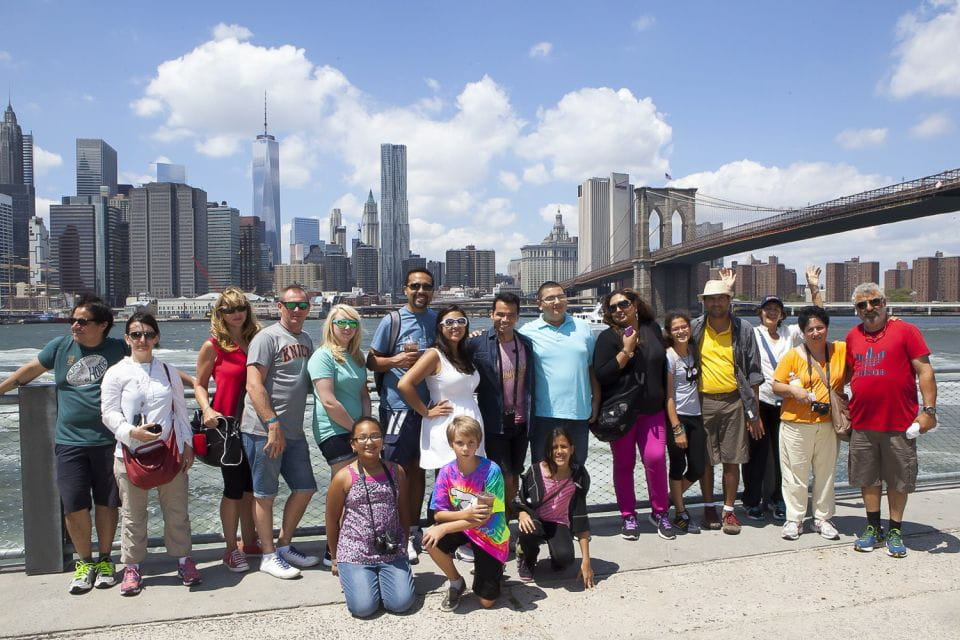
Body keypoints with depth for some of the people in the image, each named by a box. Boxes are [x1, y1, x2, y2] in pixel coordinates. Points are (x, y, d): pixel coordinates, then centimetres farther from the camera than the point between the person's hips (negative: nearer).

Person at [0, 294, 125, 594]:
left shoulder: (119, 349, -1)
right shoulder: (61, 346, 4)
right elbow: (28, 371, 18)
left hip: (109, 441, -1)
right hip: (69, 442, 2)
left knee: (107, 502, 9)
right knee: (74, 506, 3)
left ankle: (104, 559, 27)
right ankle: (84, 562, 23)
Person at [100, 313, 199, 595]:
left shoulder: (169, 371, 9)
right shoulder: (116, 373, -1)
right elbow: (109, 414, -4)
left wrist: (188, 444, 7)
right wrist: (131, 432, -21)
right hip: (131, 454, -2)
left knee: (177, 511, 10)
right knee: (133, 515, 8)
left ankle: (183, 559, 24)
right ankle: (132, 566, 24)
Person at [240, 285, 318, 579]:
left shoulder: (306, 340, 15)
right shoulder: (267, 338, -9)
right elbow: (254, 385, -16)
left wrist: (287, 426, 14)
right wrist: (273, 424, -20)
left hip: (293, 431, 8)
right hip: (264, 430, -8)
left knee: (305, 488, 13)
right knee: (265, 494, 4)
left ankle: (284, 545, 28)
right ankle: (269, 555, 16)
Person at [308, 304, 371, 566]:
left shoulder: (356, 357, 14)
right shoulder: (323, 356, -11)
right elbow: (328, 402, -17)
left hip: (356, 431, 8)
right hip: (333, 432, -8)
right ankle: (334, 553, 5)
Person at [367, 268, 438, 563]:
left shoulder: (437, 320, 8)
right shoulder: (392, 321, -4)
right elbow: (371, 361, -2)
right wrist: (395, 360, -19)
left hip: (427, 406, 4)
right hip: (397, 406, -4)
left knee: (417, 469, 14)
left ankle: (412, 531, 26)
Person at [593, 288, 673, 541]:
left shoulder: (653, 330, 7)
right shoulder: (608, 337, -5)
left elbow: (663, 366, 18)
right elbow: (601, 375, -13)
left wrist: (665, 400, 17)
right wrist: (626, 351, -17)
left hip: (652, 410, 2)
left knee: (656, 458, -7)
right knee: (624, 464, 5)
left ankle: (660, 513, 13)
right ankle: (628, 517, 19)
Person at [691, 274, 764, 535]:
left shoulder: (743, 329, 1)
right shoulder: (695, 329, 1)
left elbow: (753, 372, 4)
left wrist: (754, 412, 1)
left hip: (733, 401, 0)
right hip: (703, 402, 0)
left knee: (732, 460, 5)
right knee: (705, 459, 7)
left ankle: (729, 511, 19)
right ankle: (709, 508, 22)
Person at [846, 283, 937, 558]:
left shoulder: (906, 330, -4)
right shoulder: (853, 337, 8)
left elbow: (924, 371, -7)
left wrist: (928, 410, -13)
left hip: (899, 423, -3)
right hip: (862, 424, 4)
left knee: (898, 480, 8)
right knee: (868, 479, 12)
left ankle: (895, 531, 24)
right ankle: (873, 528, 27)